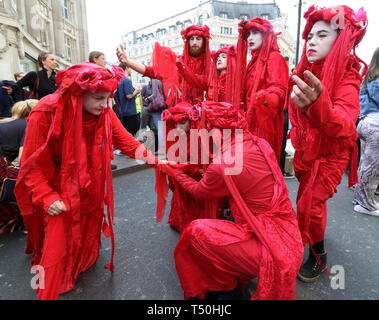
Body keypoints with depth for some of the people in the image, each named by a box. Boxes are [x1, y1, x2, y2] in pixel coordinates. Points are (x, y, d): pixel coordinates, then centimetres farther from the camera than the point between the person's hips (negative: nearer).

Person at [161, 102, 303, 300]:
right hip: (289, 236, 8)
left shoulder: (223, 165, -20)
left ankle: (226, 290, 18)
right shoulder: (261, 144, -1)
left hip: (269, 246, -8)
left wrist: (176, 172, 19)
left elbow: (199, 191, 3)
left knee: (196, 231, 0)